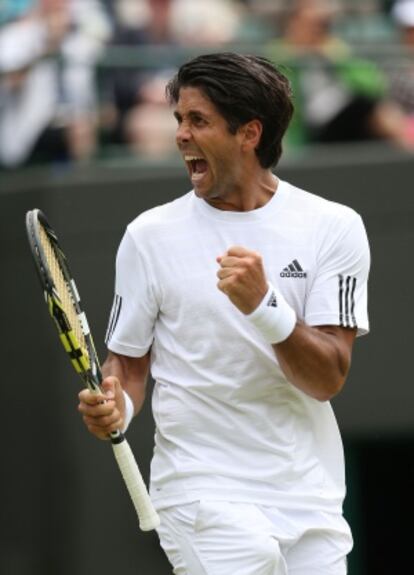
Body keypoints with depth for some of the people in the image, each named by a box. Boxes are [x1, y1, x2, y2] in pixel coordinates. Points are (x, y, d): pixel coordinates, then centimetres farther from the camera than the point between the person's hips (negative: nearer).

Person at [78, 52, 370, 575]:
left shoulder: (334, 228, -2)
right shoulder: (150, 234, 1)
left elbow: (327, 380, -8)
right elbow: (128, 359, 10)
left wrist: (264, 305, -24)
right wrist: (115, 406, -12)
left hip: (313, 502, 1)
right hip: (203, 489, -1)